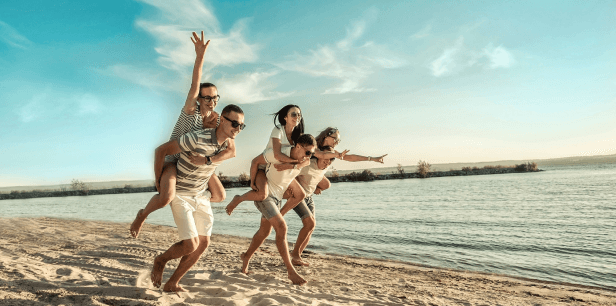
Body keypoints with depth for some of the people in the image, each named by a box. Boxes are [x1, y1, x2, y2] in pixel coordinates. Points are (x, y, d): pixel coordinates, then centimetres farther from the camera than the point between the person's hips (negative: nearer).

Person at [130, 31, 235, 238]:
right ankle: (143, 215, 5)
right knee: (166, 198, -30)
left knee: (220, 196, 7)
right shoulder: (191, 110, -24)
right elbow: (194, 86, -43)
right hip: (172, 157, -5)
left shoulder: (220, 122, -13)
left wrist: (207, 160, -35)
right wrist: (200, 56, -58)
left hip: (195, 160, 5)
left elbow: (232, 151, -20)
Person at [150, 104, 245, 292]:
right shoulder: (197, 139, -28)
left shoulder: (228, 144, -6)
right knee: (191, 245, -13)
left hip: (201, 196, 7)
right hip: (180, 195, -7)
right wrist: (159, 181, -10)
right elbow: (161, 150, -17)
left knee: (203, 243, 5)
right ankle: (160, 260, 21)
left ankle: (172, 284, 21)